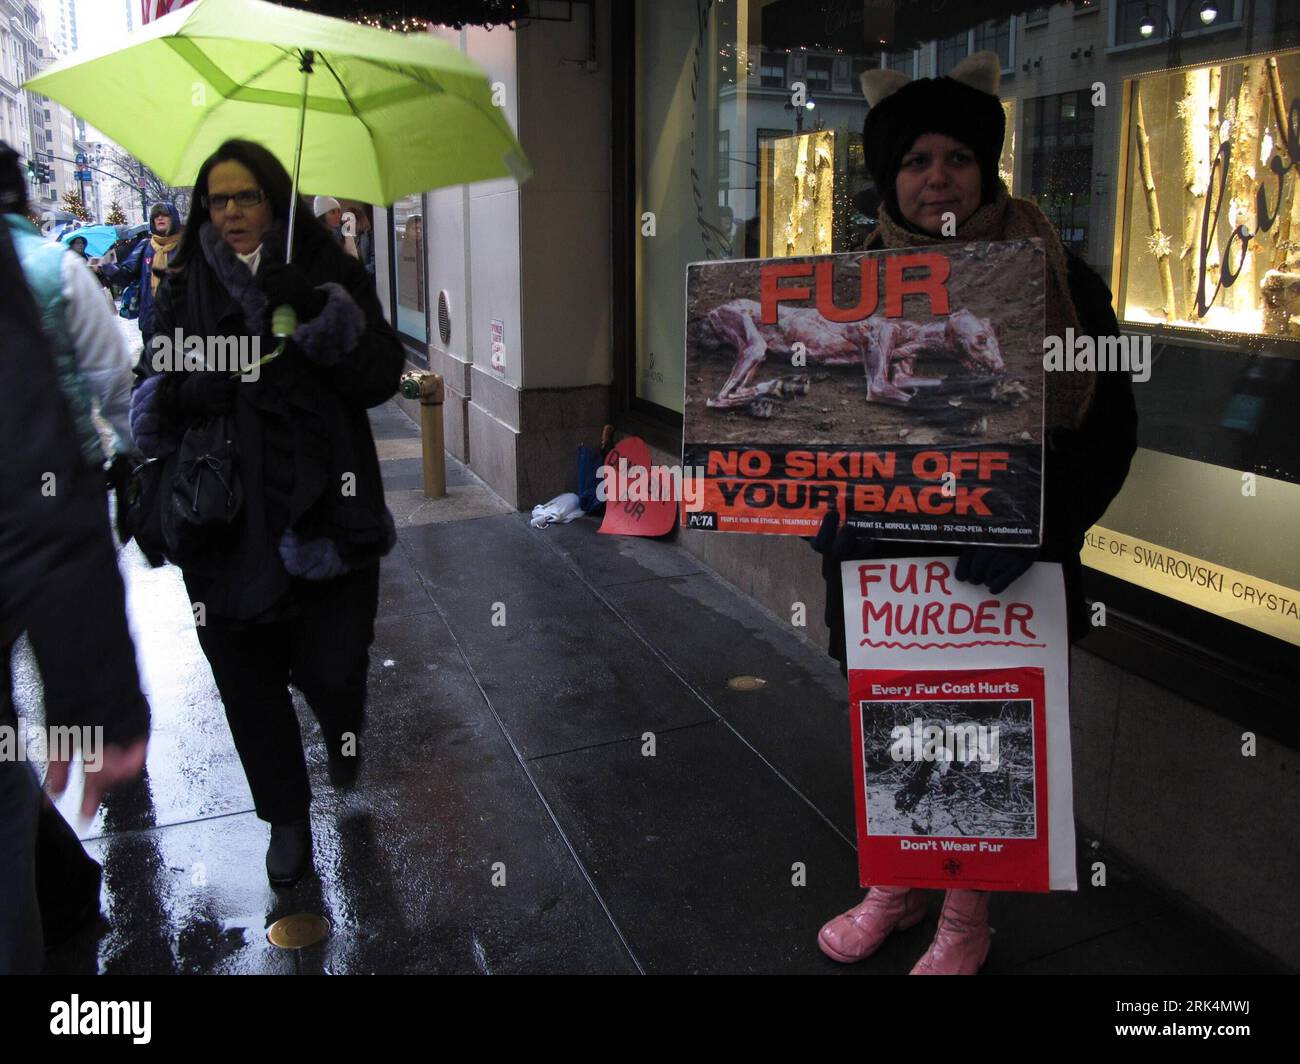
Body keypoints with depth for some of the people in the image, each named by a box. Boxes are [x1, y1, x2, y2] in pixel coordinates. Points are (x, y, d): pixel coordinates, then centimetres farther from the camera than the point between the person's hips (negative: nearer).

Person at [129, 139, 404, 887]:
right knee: (248, 681, 7)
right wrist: (182, 393, -11)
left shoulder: (325, 272, 4)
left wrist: (323, 313, -20)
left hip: (323, 508, -2)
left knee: (331, 670, -3)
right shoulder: (186, 287, 10)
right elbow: (151, 395, 12)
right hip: (222, 512, 2)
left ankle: (343, 729, 36)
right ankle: (286, 818, 30)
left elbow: (383, 376, -4)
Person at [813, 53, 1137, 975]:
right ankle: (894, 890, 40)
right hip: (883, 560, 3)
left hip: (1002, 567, -3)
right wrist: (838, 503, -10)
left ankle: (967, 919, 35)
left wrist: (1037, 526, -20)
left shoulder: (1055, 278, -8)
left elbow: (1110, 427, -6)